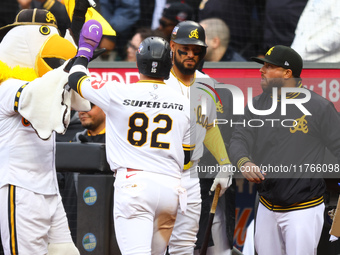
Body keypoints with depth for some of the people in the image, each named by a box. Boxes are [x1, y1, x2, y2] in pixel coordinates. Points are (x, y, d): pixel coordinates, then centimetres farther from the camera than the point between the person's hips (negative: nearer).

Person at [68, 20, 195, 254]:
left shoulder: (118, 94, -2)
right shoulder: (183, 104, 6)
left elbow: (76, 80, 15)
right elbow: (186, 157, 14)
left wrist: (85, 50, 31)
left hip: (133, 183, -4)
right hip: (170, 187, 4)